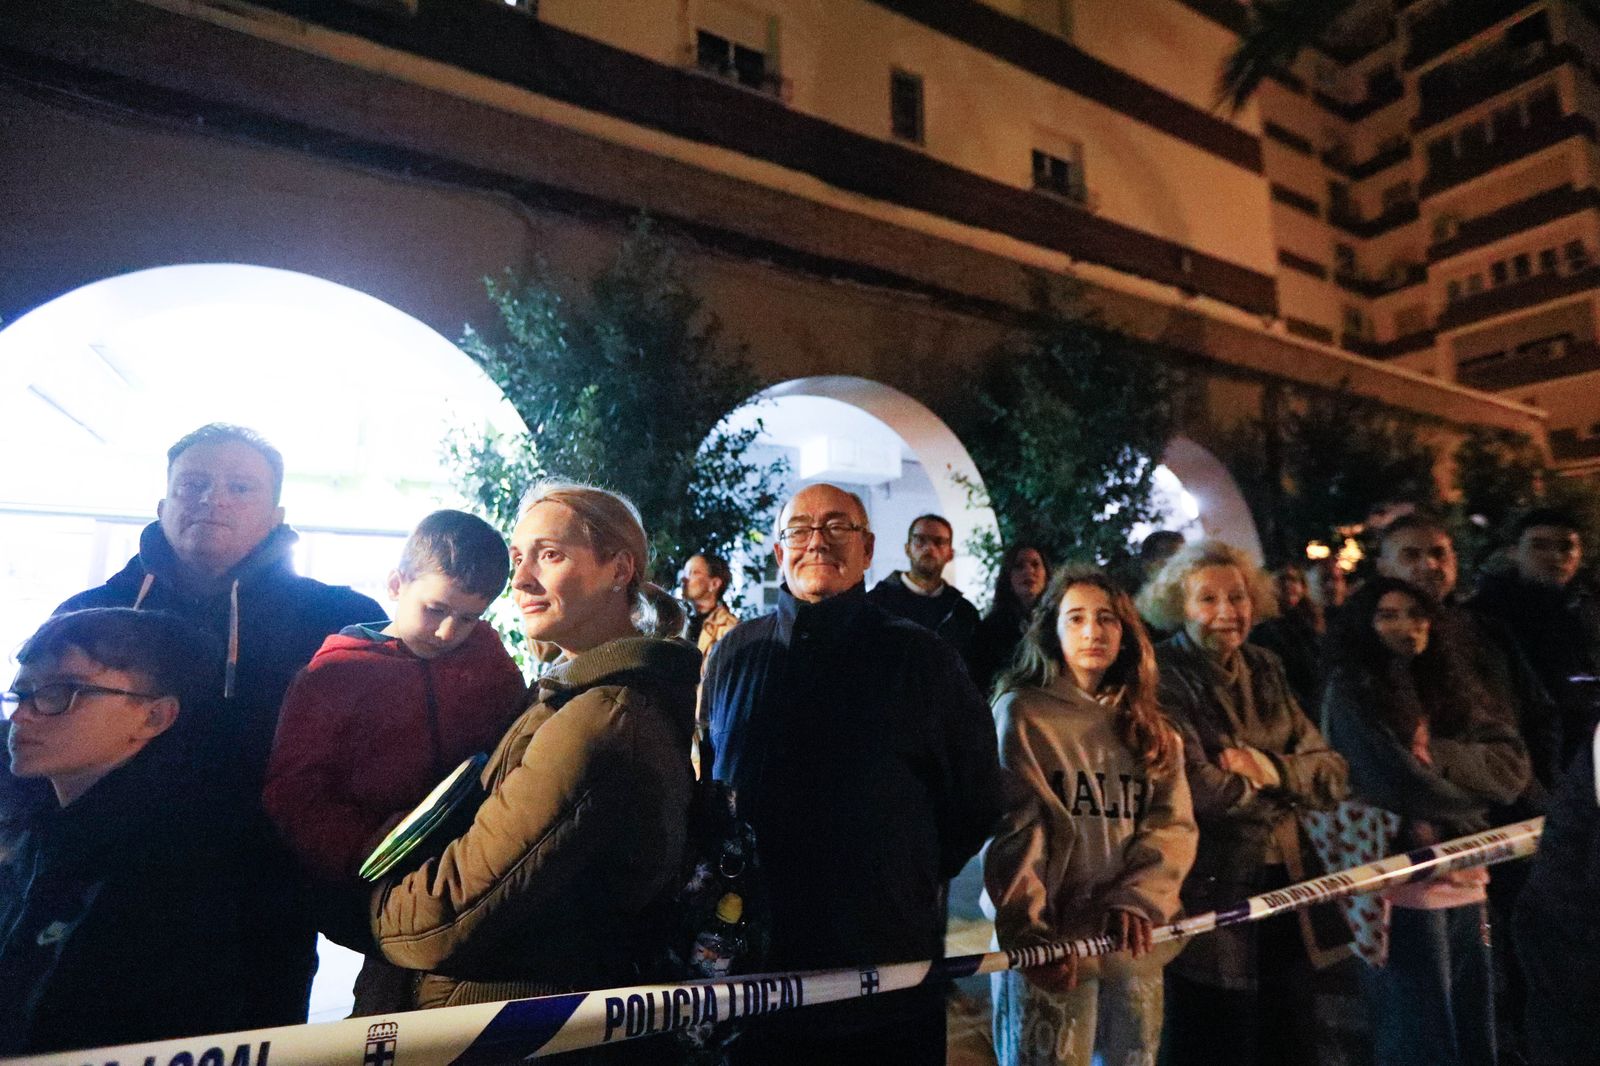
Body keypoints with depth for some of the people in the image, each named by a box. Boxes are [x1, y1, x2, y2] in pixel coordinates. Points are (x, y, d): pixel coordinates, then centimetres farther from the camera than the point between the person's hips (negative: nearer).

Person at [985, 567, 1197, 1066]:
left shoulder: (1150, 726, 11)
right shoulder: (1021, 713, -5)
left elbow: (1174, 823, 2)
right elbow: (1009, 833, -10)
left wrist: (1136, 901, -13)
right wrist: (1028, 936, -18)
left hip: (1136, 945, 5)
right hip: (1051, 943, -5)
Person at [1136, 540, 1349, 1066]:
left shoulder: (1265, 669, 7)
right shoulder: (1162, 676, -14)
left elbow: (1332, 773, 5)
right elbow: (1200, 786, -23)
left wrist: (1272, 769, -15)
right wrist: (1283, 795, -6)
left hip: (1282, 885, 7)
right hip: (1207, 894, -6)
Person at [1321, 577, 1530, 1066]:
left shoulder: (1445, 682, 10)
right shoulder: (1352, 693, -10)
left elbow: (1514, 763, 2)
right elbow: (1398, 784, -18)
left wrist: (1438, 754, -13)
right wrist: (1472, 799, -2)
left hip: (1465, 880, 7)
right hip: (1404, 886, -6)